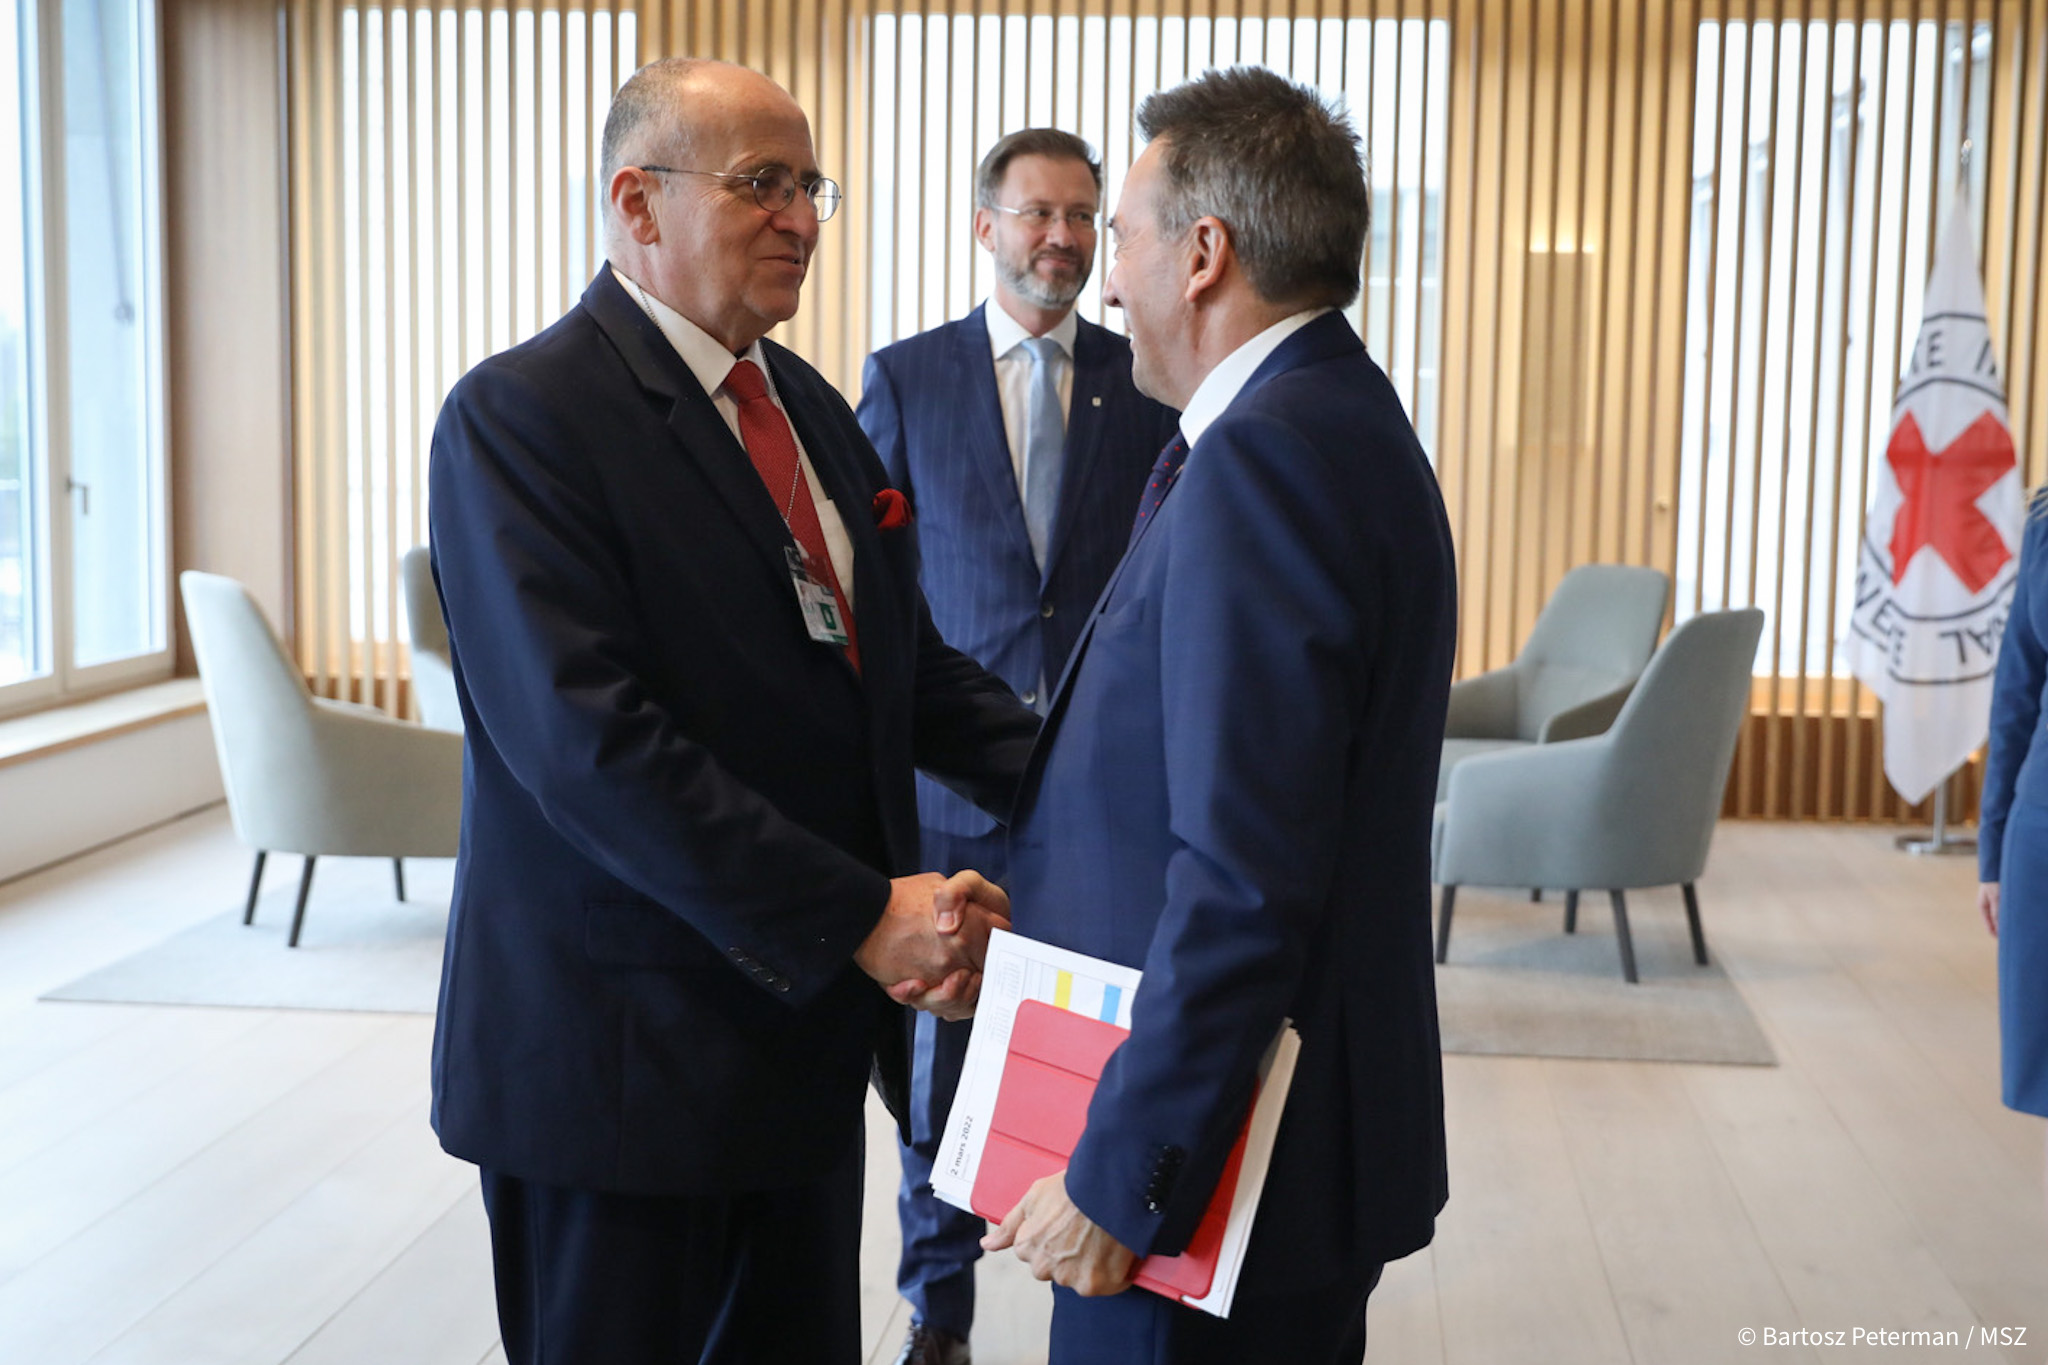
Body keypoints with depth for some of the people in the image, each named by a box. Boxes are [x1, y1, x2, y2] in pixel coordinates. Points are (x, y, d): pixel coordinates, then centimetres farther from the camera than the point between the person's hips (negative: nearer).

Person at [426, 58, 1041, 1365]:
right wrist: (858, 917, -24)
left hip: (806, 1016, 7)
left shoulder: (812, 408, 11)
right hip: (626, 1048, -7)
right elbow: (587, 740, -24)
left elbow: (909, 660, 12)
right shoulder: (520, 415, -15)